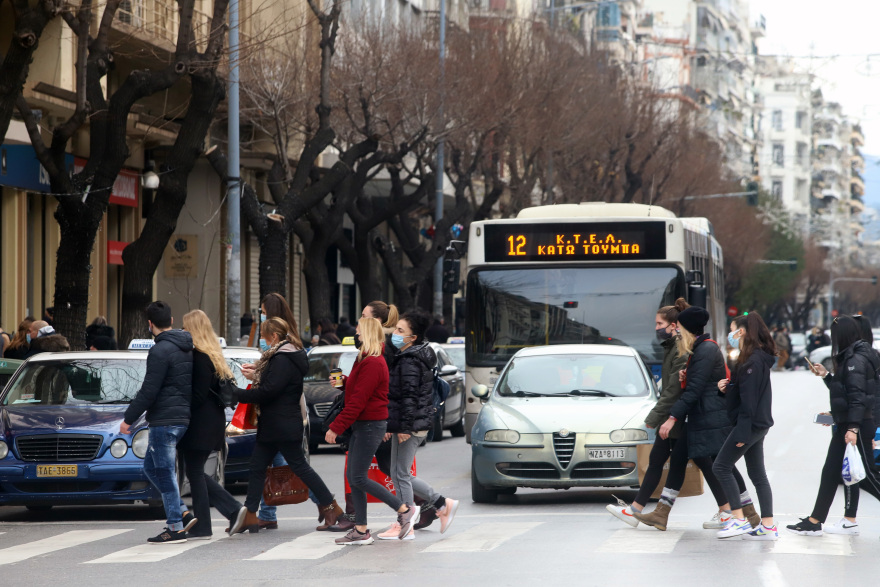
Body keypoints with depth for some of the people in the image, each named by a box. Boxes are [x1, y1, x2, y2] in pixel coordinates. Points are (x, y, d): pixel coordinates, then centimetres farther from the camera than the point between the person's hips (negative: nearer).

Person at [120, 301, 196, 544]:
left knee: (164, 473, -3)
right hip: (183, 417, 9)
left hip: (164, 420, -9)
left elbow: (148, 391, -18)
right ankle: (183, 513, 12)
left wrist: (128, 419, -10)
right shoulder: (187, 348, 13)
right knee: (151, 467, 18)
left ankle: (176, 528, -1)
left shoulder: (160, 351, -16)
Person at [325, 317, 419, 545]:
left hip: (370, 425, -10)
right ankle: (361, 531, 11)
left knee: (359, 478, -8)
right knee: (352, 476, 9)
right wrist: (343, 382, 1)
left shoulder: (373, 364, -18)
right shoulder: (366, 360, 15)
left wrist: (336, 427, -20)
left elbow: (358, 401, -21)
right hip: (362, 425, 10)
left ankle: (405, 510, -1)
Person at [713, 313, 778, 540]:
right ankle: (768, 527, 8)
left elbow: (749, 399, -21)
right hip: (758, 425, 10)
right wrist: (726, 387, 2)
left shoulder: (753, 361, -17)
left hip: (751, 424, -10)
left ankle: (739, 520, -6)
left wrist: (743, 432, -22)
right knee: (758, 474, 9)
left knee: (721, 466, -4)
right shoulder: (758, 357, 15)